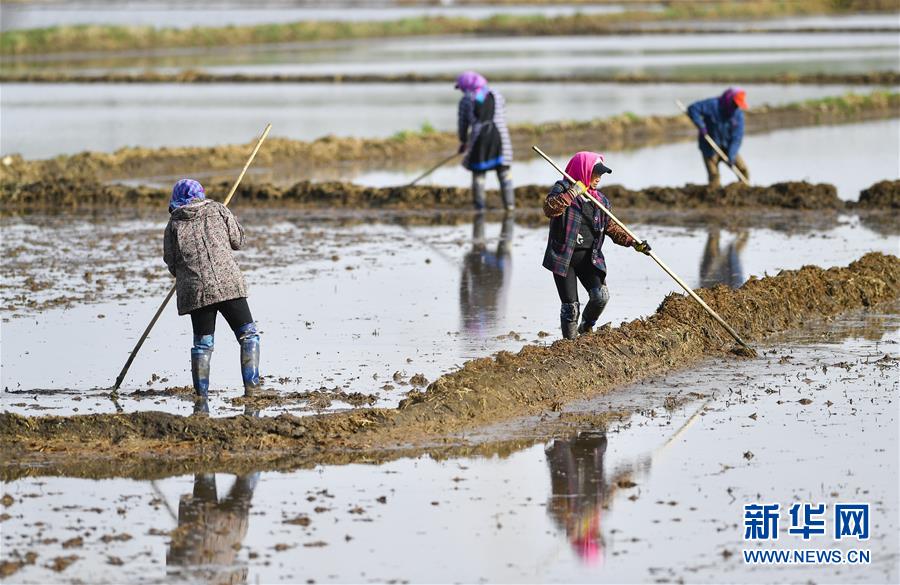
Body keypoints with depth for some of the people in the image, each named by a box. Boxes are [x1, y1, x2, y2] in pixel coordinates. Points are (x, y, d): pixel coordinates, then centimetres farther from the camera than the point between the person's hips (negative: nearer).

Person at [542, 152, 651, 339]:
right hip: (564, 257, -5)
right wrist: (572, 193, -27)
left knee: (601, 296, -14)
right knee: (570, 306, -6)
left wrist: (633, 243, 6)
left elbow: (611, 227, 17)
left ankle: (585, 329, 13)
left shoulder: (600, 199, 13)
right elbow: (549, 208, -24)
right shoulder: (562, 189, -4)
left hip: (589, 257, 5)